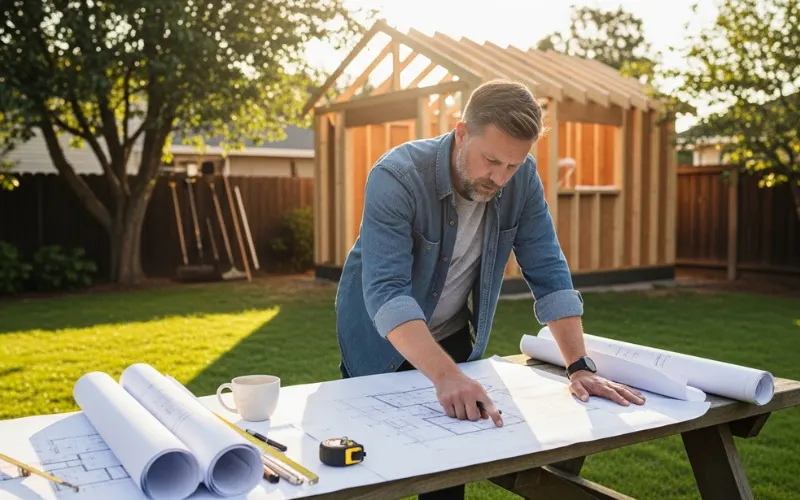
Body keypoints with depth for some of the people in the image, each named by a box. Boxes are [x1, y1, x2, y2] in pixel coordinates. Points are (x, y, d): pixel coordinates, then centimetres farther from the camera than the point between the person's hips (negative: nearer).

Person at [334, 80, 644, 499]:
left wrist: (580, 367, -21)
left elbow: (548, 274, -13)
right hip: (383, 344, -3)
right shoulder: (396, 177, -30)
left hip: (454, 339, 4)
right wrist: (445, 375, -51)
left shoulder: (522, 179, -15)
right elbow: (386, 292, -39)